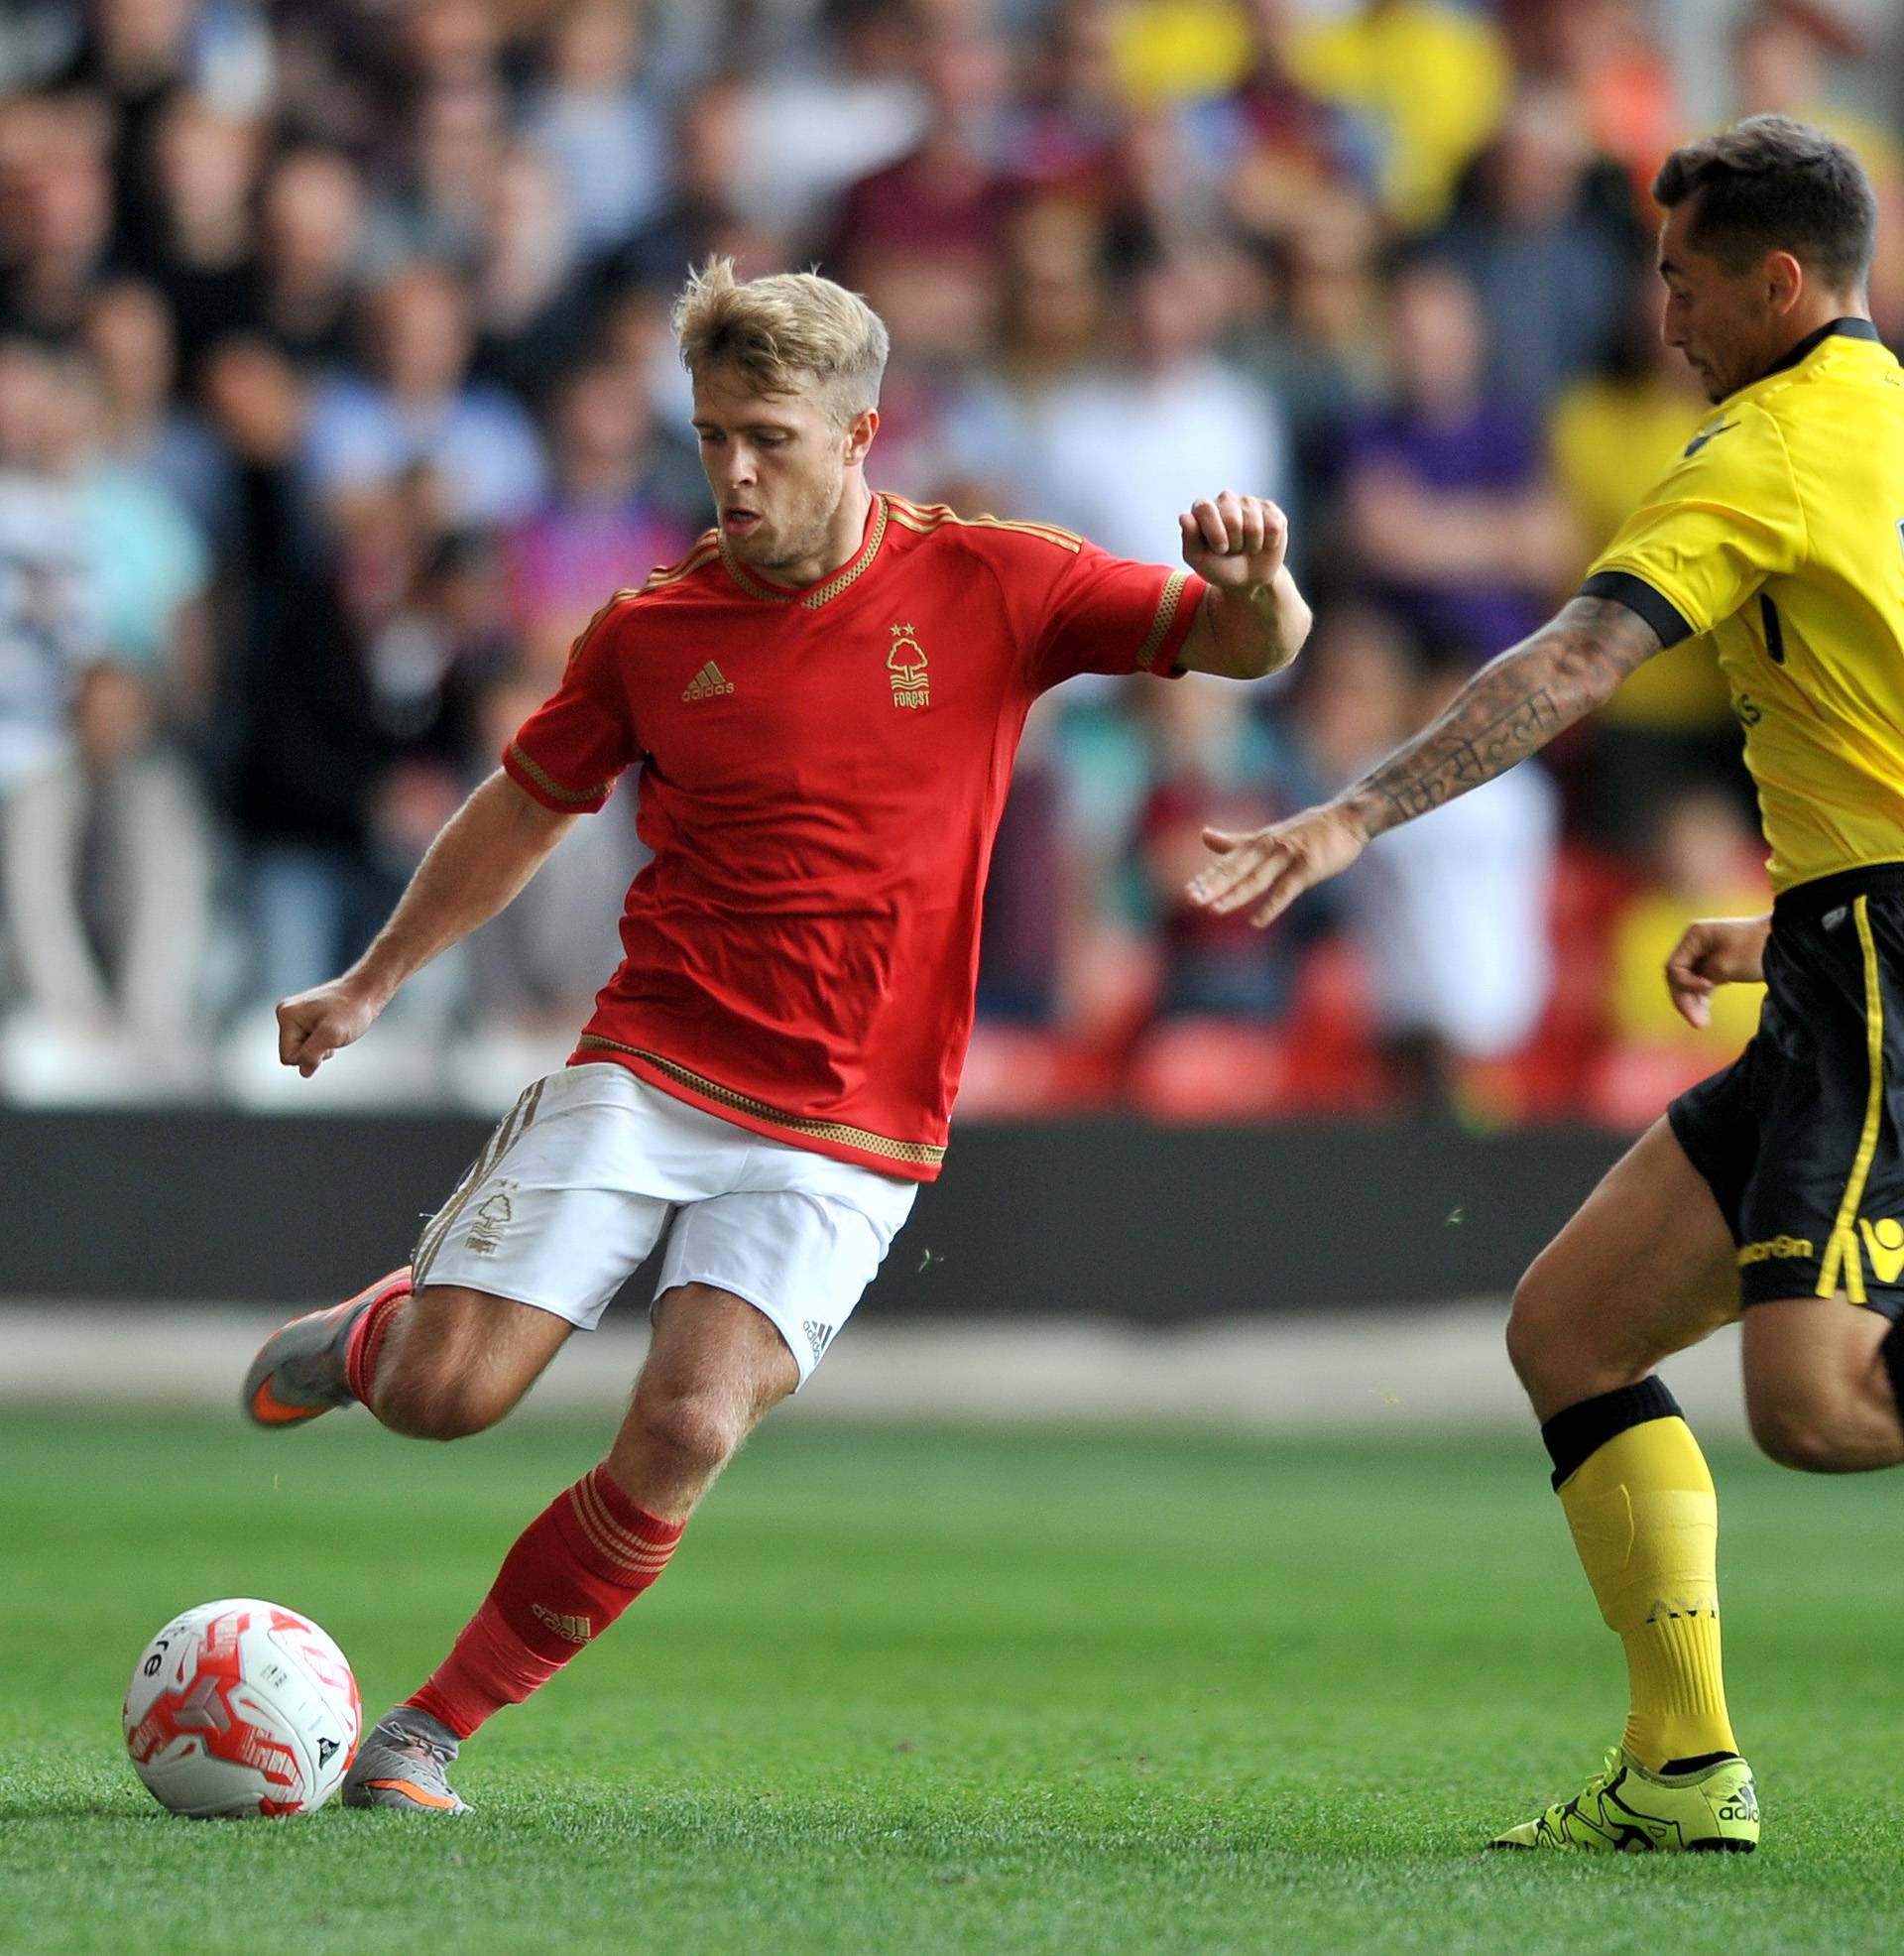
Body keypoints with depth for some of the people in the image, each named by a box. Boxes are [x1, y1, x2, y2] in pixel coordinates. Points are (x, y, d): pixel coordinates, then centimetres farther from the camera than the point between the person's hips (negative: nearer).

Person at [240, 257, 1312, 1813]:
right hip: (648, 1070, 1)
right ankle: (373, 1330, 26)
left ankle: (435, 1726, -5)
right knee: (442, 1397, -13)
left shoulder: (990, 586, -1)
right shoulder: (654, 629, 4)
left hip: (845, 1134, -1)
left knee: (688, 1431, -22)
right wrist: (372, 984, 26)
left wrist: (1253, 581, -28)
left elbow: (1252, 648, -3)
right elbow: (531, 806, 20)